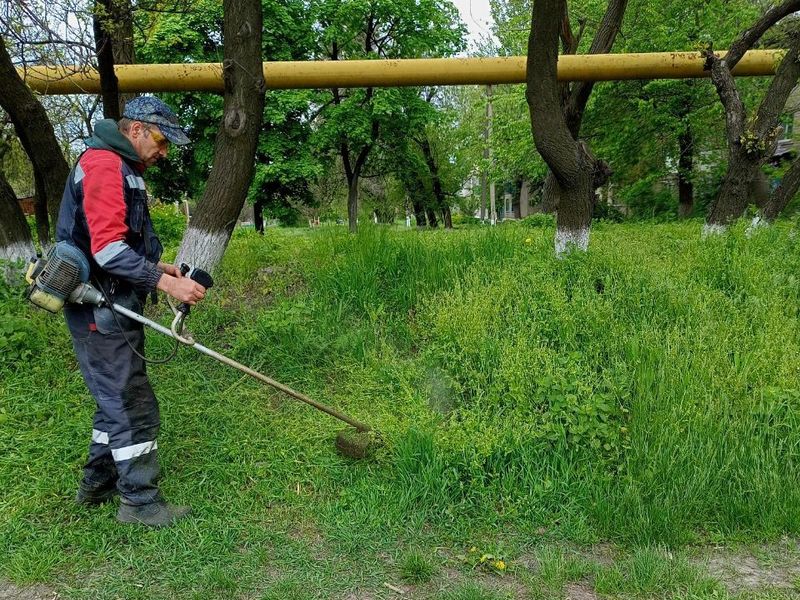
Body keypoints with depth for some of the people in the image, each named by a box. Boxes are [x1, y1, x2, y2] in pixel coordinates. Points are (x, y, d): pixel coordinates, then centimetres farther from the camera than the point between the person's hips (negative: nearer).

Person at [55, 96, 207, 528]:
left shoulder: (121, 168, 18)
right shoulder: (103, 163, -15)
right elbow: (106, 248, -26)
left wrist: (156, 266, 10)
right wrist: (165, 282, -27)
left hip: (113, 310, 11)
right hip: (100, 313, -11)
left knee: (116, 399, 20)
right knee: (134, 406, -3)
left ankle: (98, 483, 34)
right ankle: (139, 502, 10)